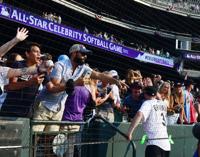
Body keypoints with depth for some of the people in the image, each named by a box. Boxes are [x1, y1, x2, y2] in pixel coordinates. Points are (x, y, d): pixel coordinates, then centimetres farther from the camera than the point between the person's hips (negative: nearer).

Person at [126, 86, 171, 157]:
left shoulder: (147, 103, -2)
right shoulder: (163, 103, 15)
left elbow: (139, 114, -21)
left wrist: (129, 132, -24)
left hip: (154, 143, -7)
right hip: (166, 143, 7)